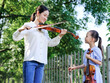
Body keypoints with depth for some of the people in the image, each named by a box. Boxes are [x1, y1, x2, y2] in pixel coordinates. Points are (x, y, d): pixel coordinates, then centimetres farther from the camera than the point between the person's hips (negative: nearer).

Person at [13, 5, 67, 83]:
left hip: (41, 62, 5)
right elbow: (16, 38, -4)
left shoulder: (44, 30, 22)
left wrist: (60, 35, -1)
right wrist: (21, 29, -25)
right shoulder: (28, 25, 6)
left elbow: (50, 43, 13)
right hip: (30, 61, -5)